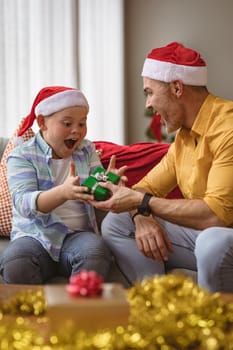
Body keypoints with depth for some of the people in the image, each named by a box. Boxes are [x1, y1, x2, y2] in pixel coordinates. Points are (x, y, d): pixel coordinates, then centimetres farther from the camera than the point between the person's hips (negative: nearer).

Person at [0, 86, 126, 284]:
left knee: (96, 253, -33)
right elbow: (23, 203, -17)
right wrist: (63, 192, -37)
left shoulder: (87, 150, 12)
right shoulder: (21, 156, -1)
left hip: (78, 234, 2)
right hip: (35, 236, -2)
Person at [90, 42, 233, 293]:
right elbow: (147, 187, 13)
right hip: (201, 234, 8)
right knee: (115, 223, 3)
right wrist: (142, 218, -11)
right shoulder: (184, 135, 10)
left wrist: (141, 202, -20)